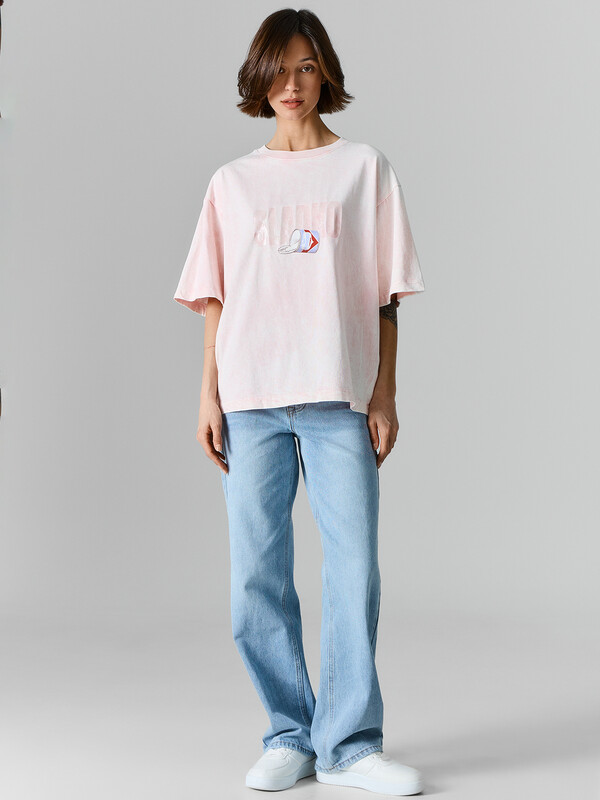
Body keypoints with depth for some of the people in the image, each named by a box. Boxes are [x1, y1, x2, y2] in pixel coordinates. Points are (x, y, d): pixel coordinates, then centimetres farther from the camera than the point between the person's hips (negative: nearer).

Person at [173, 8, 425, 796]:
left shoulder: (365, 168, 9)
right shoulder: (233, 182, 14)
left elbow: (385, 294, 6)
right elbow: (216, 297, 12)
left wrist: (385, 392, 0)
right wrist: (208, 393, 3)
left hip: (339, 396, -2)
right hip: (250, 398, 2)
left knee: (354, 568, -5)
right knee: (257, 576, 2)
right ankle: (289, 735, 15)